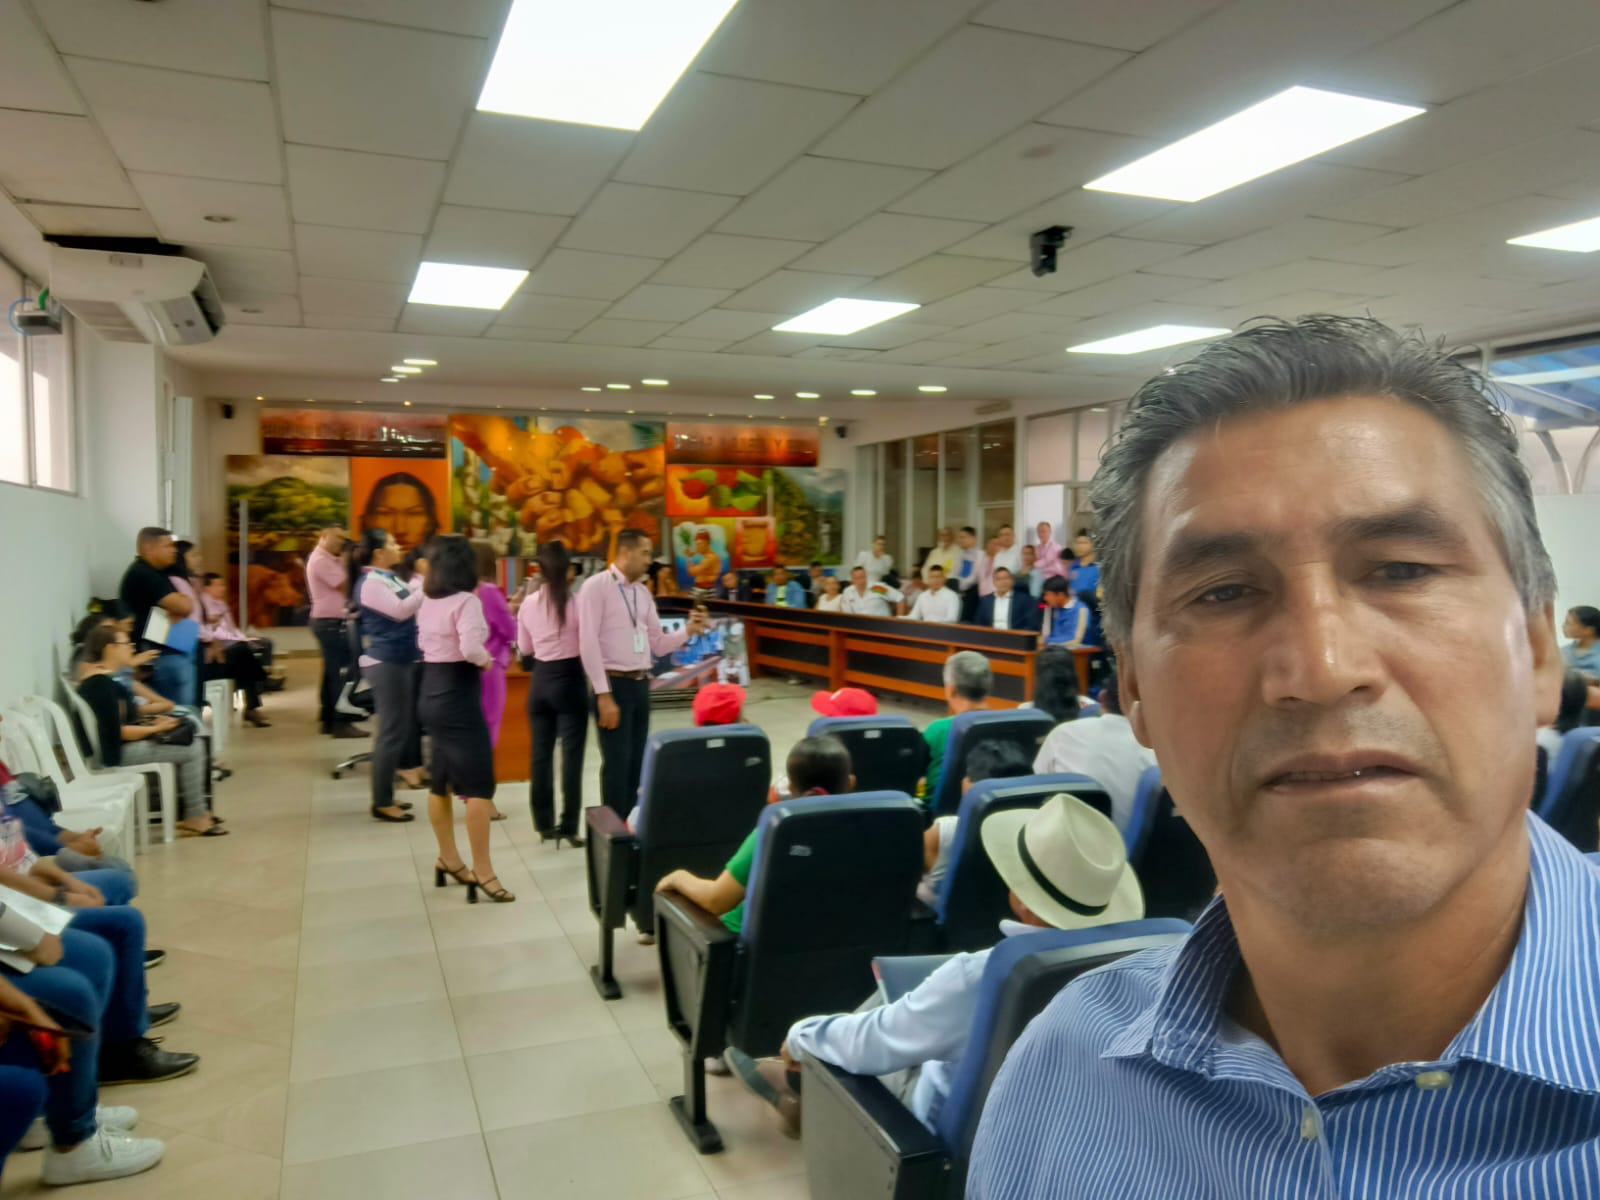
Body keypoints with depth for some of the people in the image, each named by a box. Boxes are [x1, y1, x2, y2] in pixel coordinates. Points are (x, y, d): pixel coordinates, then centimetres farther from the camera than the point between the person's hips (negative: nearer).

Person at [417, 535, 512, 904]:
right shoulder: (466, 601, -16)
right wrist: (486, 660, -10)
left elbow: (425, 642, 15)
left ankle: (448, 858, 31)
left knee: (441, 781, 18)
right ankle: (482, 872, -2)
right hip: (458, 699, -9)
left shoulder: (427, 601, 8)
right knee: (478, 785, -4)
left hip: (431, 694, 9)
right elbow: (470, 648, -29)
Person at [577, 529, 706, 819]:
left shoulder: (643, 593, 13)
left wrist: (688, 631, -4)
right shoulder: (597, 587, -8)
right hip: (614, 684, -7)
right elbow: (588, 644, -14)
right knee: (618, 765, -3)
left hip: (640, 684, 7)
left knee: (637, 764, 13)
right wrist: (604, 694, -19)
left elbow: (657, 644, 13)